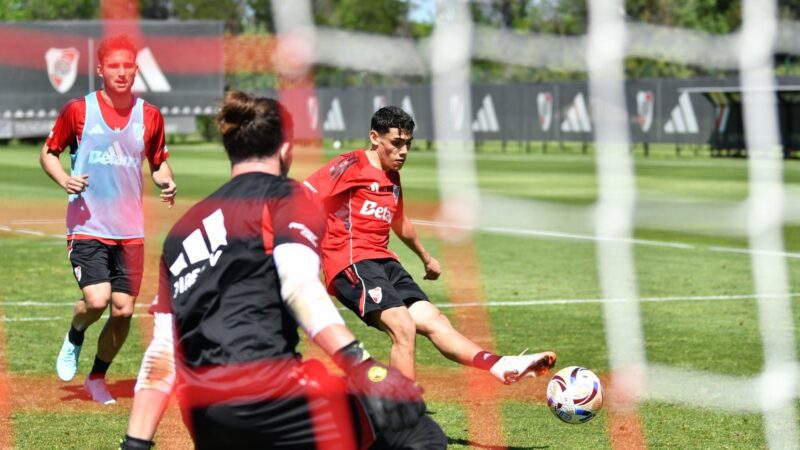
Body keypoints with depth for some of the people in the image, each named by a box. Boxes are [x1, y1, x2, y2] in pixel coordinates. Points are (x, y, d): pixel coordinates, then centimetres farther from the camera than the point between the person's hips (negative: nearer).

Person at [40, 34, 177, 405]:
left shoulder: (150, 116, 5)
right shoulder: (78, 110, -3)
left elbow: (159, 164, 16)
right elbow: (48, 153, 6)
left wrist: (166, 182, -6)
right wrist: (64, 180, -14)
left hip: (130, 231, 3)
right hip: (87, 227, -3)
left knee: (123, 311, 2)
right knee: (97, 300, -20)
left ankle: (97, 378, 25)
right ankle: (74, 339, 15)